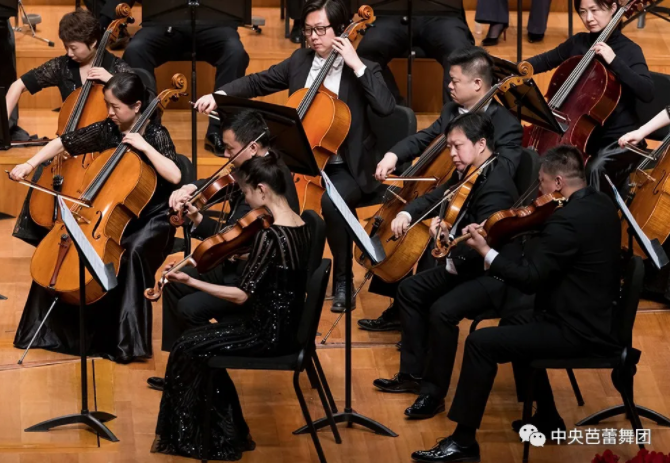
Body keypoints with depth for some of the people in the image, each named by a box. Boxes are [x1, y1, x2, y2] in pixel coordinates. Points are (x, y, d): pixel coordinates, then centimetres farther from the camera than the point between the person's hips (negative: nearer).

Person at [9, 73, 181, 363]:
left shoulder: (155, 135, -13)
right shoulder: (105, 130, 0)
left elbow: (175, 177, -25)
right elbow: (62, 144, 6)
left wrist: (145, 147, -28)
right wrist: (30, 164, -5)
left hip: (151, 218, -5)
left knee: (134, 253, -35)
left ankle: (127, 340, -28)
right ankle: (57, 328, 4)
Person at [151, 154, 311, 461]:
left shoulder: (269, 236, -25)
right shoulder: (300, 226, 3)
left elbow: (241, 296, -24)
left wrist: (191, 282, -21)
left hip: (268, 334, -9)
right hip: (287, 328, 9)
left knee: (188, 349, 3)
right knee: (204, 342, 18)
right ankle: (228, 436, 21)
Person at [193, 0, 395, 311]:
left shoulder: (363, 69, -6)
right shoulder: (300, 61, 8)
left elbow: (386, 107, -22)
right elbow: (258, 82, 10)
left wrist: (356, 66, -23)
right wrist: (219, 95, -5)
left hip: (346, 169, -5)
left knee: (330, 202, -36)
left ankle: (342, 281, -15)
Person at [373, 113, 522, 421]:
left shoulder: (496, 186, -24)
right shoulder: (468, 173, 5)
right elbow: (435, 198, 14)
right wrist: (407, 214, -3)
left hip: (492, 277, -11)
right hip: (466, 264, 11)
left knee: (442, 311, -29)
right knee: (410, 289, 14)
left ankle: (434, 393, -13)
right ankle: (413, 374, 21)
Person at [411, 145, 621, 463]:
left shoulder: (569, 220, -24)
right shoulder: (600, 203, 6)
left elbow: (528, 279, -23)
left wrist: (485, 252, -14)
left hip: (580, 332, -10)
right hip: (598, 318, 10)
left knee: (480, 343, -11)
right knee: (518, 323, 32)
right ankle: (547, 419, 36)